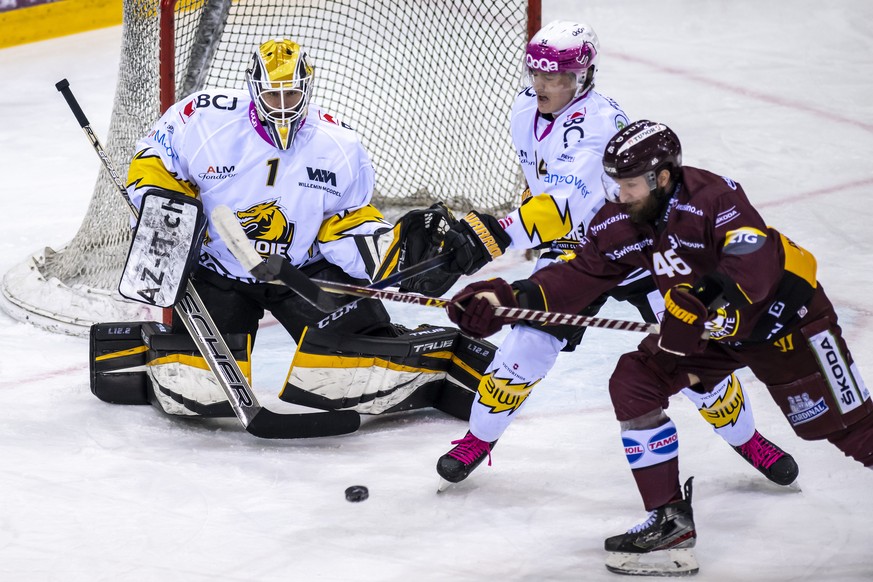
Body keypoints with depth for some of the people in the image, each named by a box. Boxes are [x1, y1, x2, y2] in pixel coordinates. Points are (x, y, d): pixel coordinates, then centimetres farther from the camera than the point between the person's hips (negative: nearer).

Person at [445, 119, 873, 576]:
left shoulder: (716, 197, -30)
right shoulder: (622, 222, -8)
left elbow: (756, 269, -38)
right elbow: (580, 275, -9)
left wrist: (701, 311, -46)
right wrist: (512, 298, -21)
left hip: (782, 314, -7)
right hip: (704, 325, 7)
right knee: (632, 383, -6)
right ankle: (671, 519, -1)